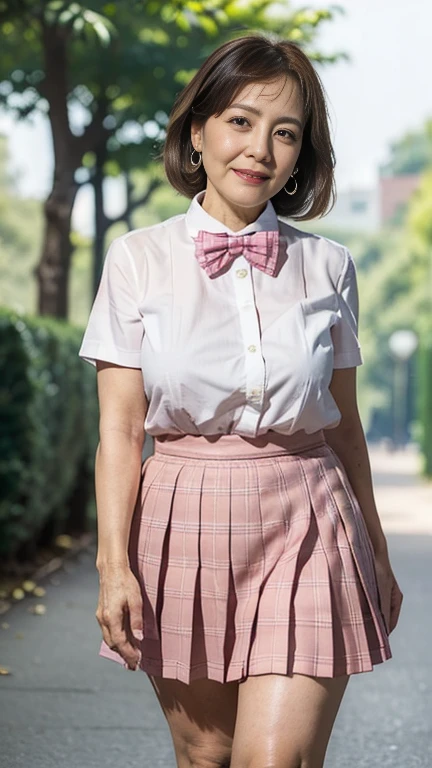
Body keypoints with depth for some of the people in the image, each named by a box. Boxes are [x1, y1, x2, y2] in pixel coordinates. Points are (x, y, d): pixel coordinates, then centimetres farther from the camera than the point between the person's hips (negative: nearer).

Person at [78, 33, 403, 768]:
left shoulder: (327, 265, 4)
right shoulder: (140, 258, 0)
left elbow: (344, 422, 12)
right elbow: (120, 426, -2)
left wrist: (377, 556, 17)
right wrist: (113, 563, -11)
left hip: (305, 529, 0)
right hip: (184, 530, 0)